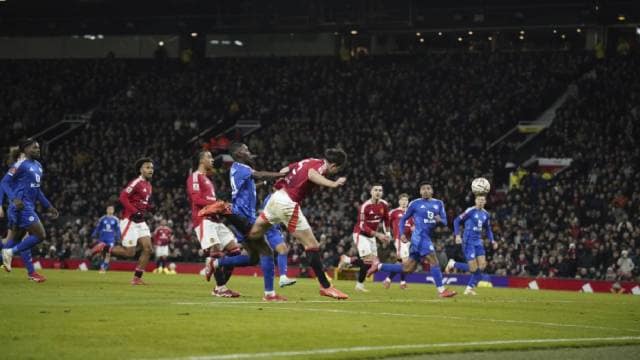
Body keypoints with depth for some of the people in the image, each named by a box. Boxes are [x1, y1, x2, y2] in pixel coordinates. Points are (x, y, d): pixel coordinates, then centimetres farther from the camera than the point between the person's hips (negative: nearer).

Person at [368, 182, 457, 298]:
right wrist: (402, 234, -5)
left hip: (427, 238, 7)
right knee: (434, 261, -16)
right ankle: (441, 290, -11)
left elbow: (445, 222, 10)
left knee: (408, 268, 8)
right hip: (420, 236, -7)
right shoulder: (415, 204, 0)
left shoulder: (438, 204, 13)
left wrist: (440, 220, -14)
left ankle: (378, 266, 21)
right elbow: (403, 219, 7)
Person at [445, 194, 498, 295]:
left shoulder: (486, 214, 9)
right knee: (473, 269, -11)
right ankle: (453, 264, 13)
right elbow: (457, 221, -7)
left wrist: (492, 241, 7)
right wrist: (457, 235, -17)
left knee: (482, 266, -5)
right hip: (468, 242, -7)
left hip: (478, 242, 7)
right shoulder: (470, 211, -11)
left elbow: (488, 229, 21)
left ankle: (470, 288, 6)